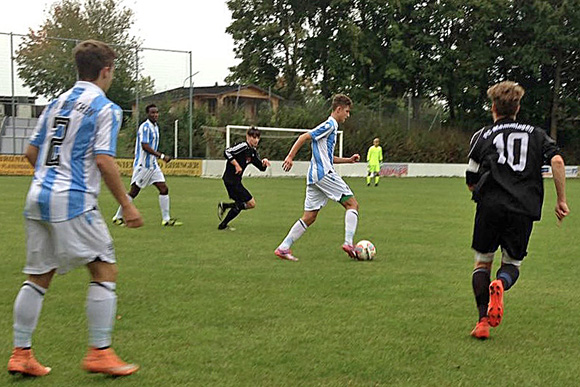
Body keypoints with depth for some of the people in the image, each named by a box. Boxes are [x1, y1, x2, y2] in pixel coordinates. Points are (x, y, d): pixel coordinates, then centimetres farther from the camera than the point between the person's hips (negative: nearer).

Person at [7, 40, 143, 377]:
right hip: (73, 201, -8)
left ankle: (21, 354, 15)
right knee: (105, 271, 1)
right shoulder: (106, 109, -5)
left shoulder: (56, 103, 17)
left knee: (38, 277, 13)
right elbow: (104, 161, -15)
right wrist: (127, 205, -10)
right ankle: (100, 352, 1)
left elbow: (32, 153, 18)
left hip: (38, 198, 8)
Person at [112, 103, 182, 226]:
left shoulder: (155, 127, 15)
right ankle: (118, 217, 10)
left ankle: (166, 219, 1)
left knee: (164, 188, 0)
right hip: (142, 164, -9)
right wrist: (162, 156, -22)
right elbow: (145, 146, -22)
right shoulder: (145, 127, -14)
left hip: (152, 164, 9)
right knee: (134, 191, -3)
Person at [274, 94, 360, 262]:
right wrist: (290, 157, -19)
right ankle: (348, 243, -14)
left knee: (309, 217, 6)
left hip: (314, 177, 9)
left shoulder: (331, 127, 24)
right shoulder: (329, 125, -6)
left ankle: (283, 248, 3)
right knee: (352, 204, -5)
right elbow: (304, 137, -14)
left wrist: (348, 160, 23)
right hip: (324, 173, -9)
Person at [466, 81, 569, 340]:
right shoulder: (536, 134, 15)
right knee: (512, 263, 17)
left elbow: (471, 182, 10)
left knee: (482, 262, 14)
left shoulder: (483, 136, 11)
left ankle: (483, 320, 0)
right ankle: (500, 285, -19)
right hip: (525, 208, 1)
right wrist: (561, 199, 4)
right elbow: (557, 161, -1)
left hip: (491, 205, -1)